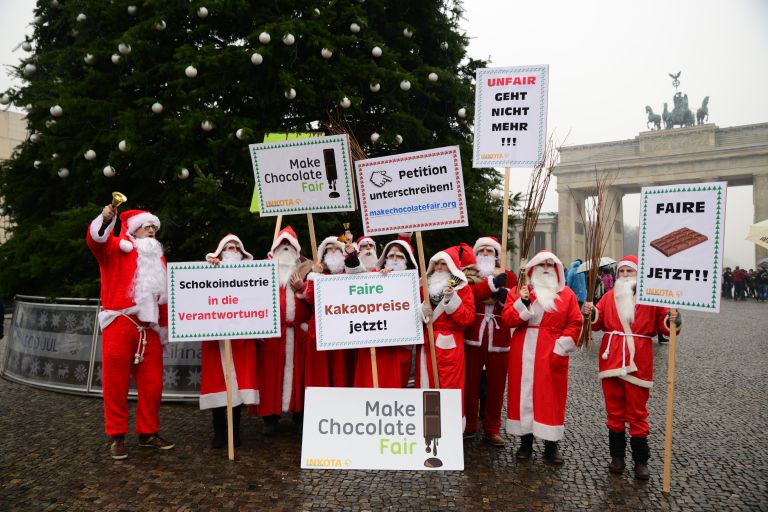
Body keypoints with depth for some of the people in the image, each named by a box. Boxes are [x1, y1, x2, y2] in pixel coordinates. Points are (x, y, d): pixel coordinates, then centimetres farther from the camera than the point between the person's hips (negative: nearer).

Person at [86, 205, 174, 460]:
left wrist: (166, 326, 18)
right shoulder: (116, 248, 4)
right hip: (120, 324, -5)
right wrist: (105, 219, -39)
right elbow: (96, 240, -19)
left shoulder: (157, 257, 19)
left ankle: (148, 432, 17)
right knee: (116, 383, 1)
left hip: (149, 328, 5)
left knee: (152, 384, 6)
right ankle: (117, 436, 11)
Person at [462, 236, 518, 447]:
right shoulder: (467, 273, 7)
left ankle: (492, 429, 19)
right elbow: (467, 295, -14)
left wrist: (506, 297, -14)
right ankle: (468, 425, 20)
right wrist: (492, 284, -18)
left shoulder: (508, 276, 11)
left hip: (499, 339, 1)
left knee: (496, 385, 7)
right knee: (470, 383, 5)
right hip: (472, 338, -1)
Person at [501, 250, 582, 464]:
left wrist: (561, 348, -9)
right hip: (524, 353, 0)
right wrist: (522, 303, -17)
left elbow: (574, 324, 0)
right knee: (524, 395, 4)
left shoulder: (567, 294, 5)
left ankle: (551, 445, 14)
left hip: (552, 353, 0)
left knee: (552, 397, 3)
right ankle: (525, 441, 17)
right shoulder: (519, 292, 5)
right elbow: (506, 320, -4)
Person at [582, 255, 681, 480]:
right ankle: (617, 456, 23)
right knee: (614, 410, 11)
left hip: (638, 361, -3)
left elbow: (662, 326, -1)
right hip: (611, 358, 3)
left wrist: (672, 321, -22)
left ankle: (641, 461, 15)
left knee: (637, 413, 3)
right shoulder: (610, 296, 11)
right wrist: (591, 314, -12)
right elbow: (599, 322, 9)